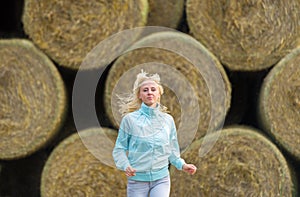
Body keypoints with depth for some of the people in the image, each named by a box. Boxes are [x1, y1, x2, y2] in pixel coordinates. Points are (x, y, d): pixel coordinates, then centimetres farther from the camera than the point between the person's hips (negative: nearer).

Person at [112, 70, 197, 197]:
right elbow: (119, 149, 0)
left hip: (161, 178, 1)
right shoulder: (130, 119, -2)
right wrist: (125, 165, -18)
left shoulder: (168, 120, 6)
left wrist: (182, 165, -2)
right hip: (137, 179, -1)